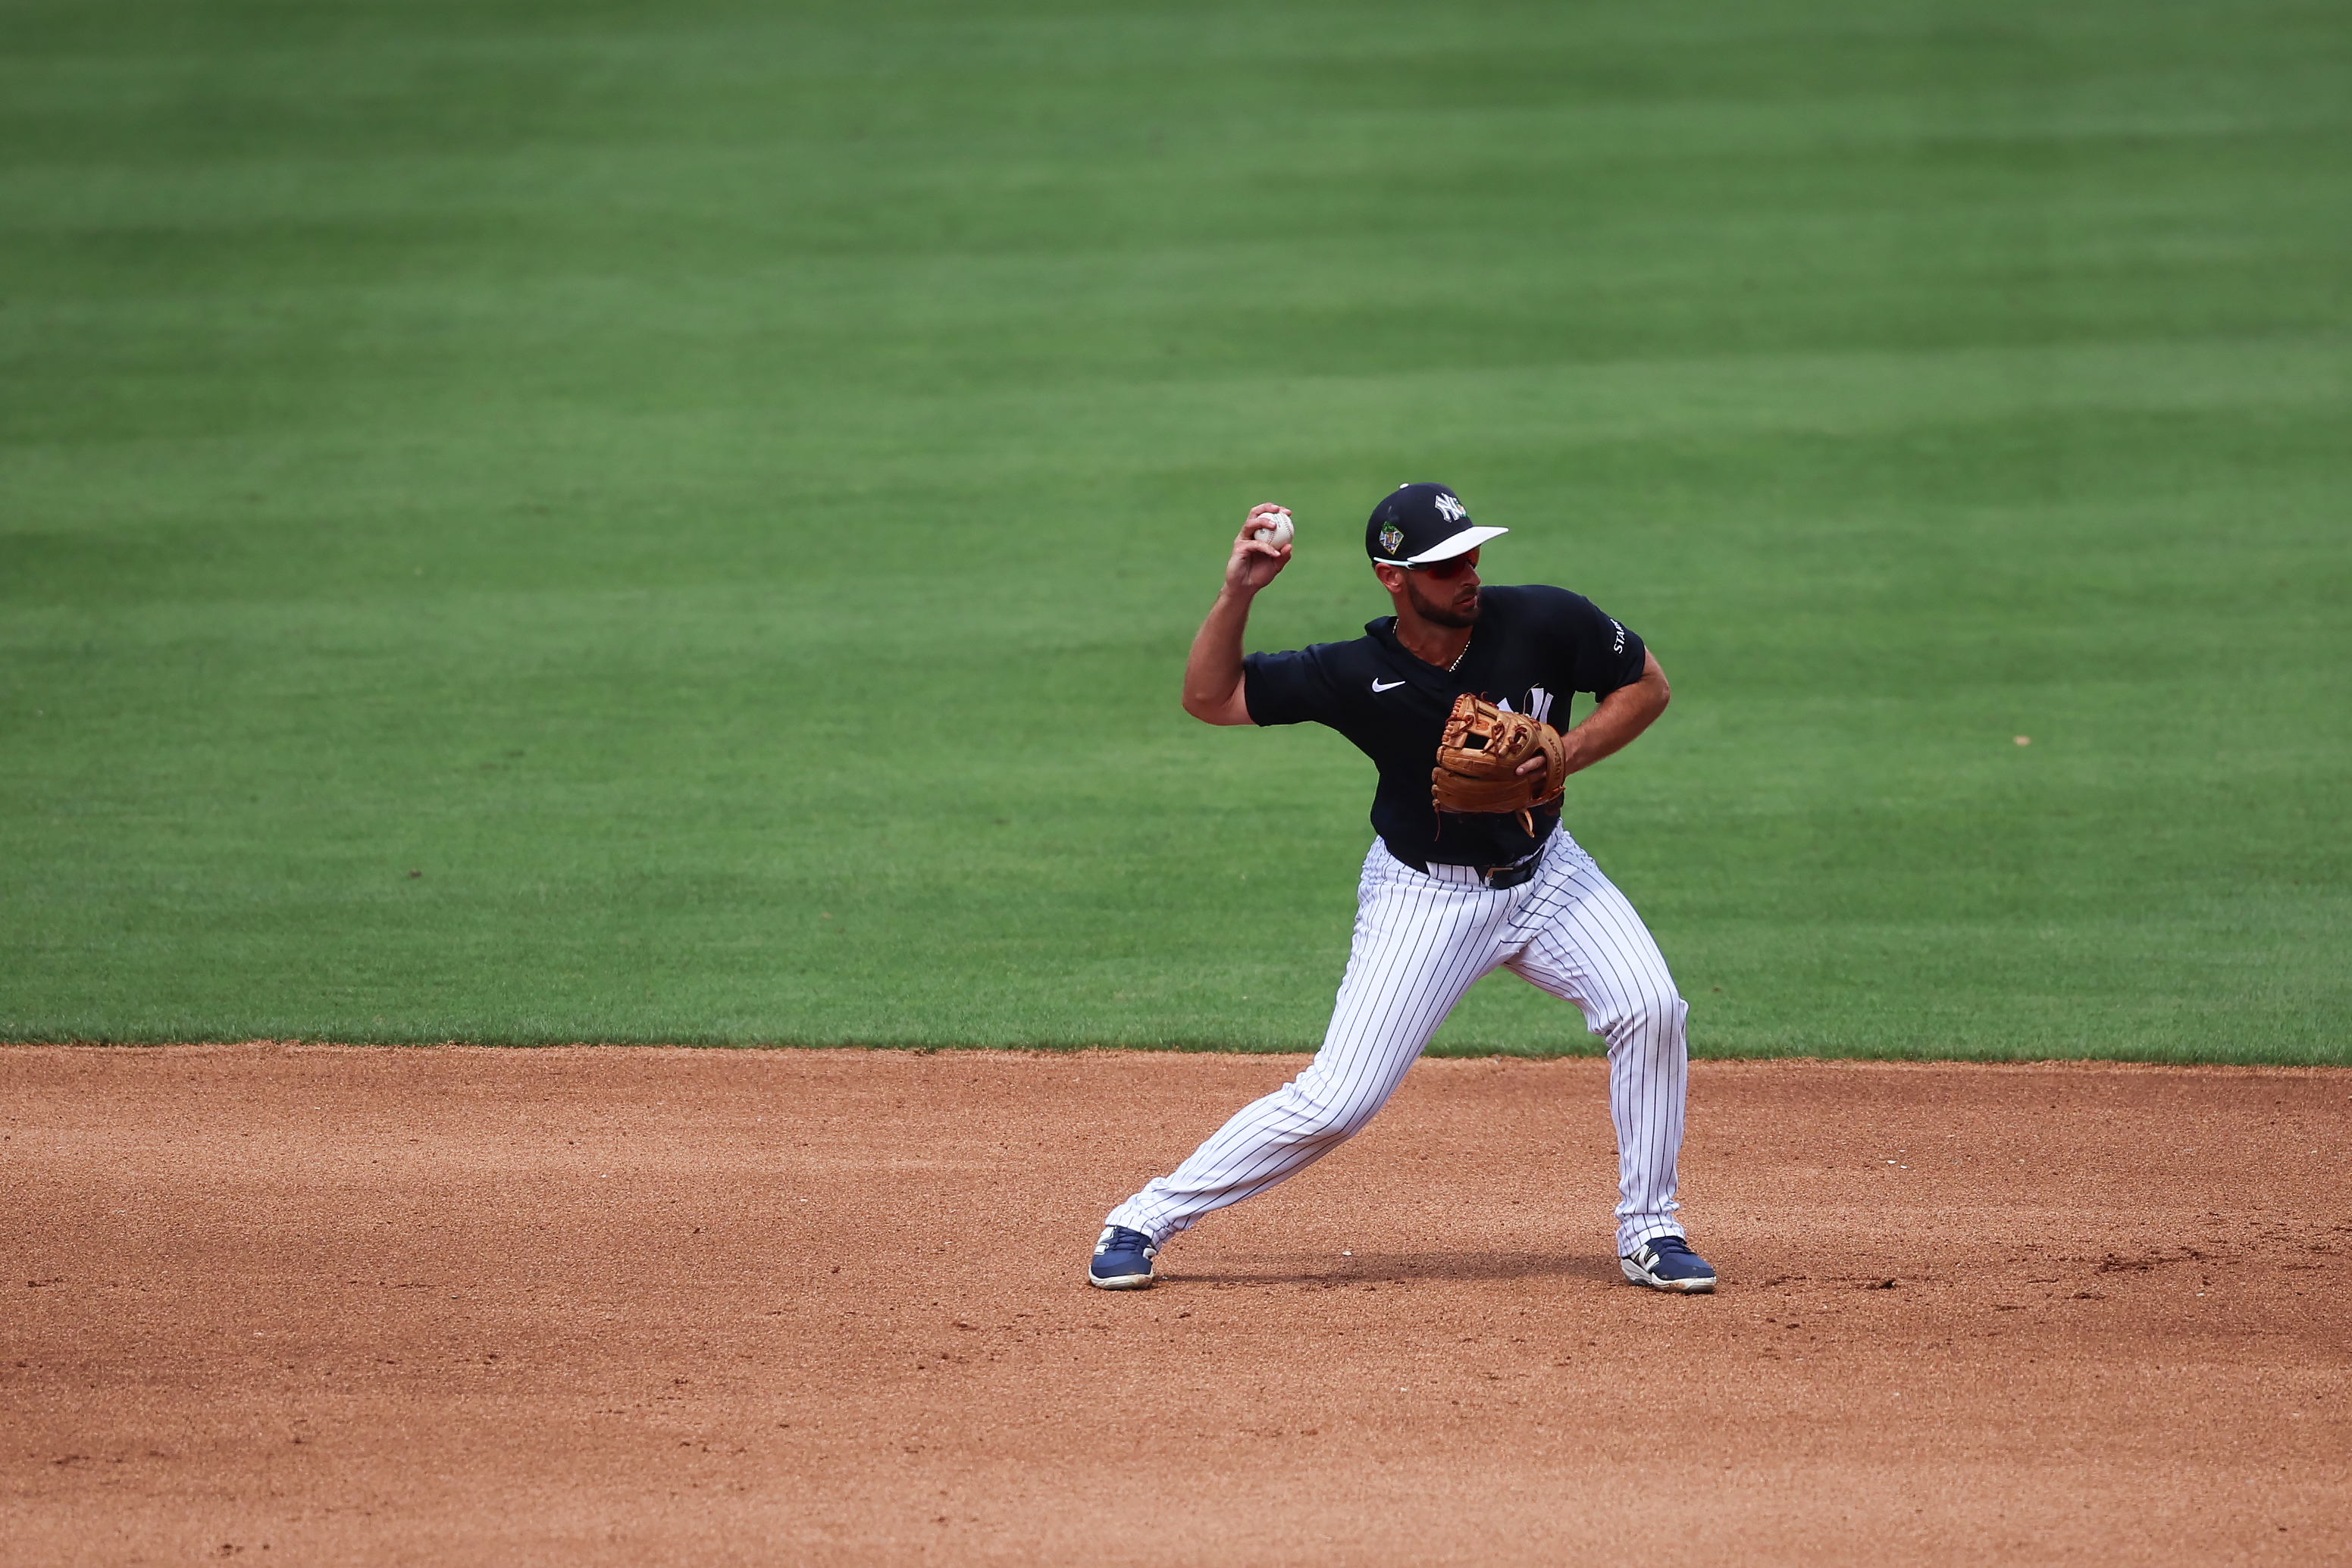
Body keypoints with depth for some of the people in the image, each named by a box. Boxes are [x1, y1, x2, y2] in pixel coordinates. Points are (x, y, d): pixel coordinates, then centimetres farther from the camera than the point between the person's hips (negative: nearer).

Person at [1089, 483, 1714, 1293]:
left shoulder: (1543, 623, -17)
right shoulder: (1358, 674, -20)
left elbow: (1647, 685, -3)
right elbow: (1209, 697, -13)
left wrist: (1563, 756, -19)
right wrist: (1239, 591, -28)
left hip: (1543, 871, 3)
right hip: (1424, 895, -3)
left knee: (1650, 1008, -19)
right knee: (1335, 1101, -10)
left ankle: (1649, 1233, -3)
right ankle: (1145, 1220, 5)